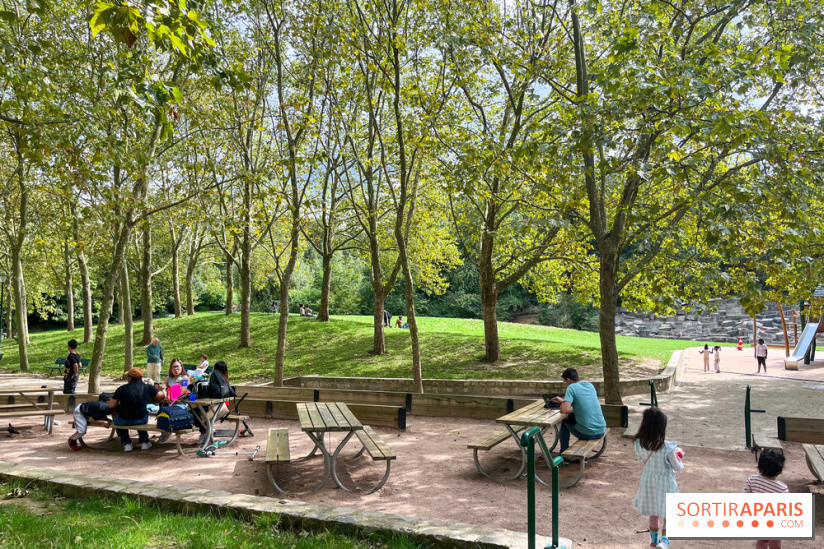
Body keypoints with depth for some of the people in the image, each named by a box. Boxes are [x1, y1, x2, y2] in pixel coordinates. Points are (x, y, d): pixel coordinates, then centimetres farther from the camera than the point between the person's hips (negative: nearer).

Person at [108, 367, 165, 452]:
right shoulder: (148, 387, 0)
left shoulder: (121, 389, -2)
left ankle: (126, 443, 25)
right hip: (141, 421, 1)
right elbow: (162, 396, 1)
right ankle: (144, 442, 33)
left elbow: (111, 406, -2)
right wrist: (150, 399, 19)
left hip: (123, 421, -1)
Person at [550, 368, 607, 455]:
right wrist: (563, 401, 27)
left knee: (565, 421, 21)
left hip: (587, 434, -6)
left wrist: (562, 404, 0)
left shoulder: (571, 387, -11)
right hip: (601, 431, 6)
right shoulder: (590, 385, 9)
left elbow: (565, 410, -22)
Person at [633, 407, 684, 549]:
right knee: (667, 512, 16)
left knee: (653, 512, 22)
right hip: (665, 482, -4)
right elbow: (676, 467, -15)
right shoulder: (667, 447, -28)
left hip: (648, 480, 4)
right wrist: (681, 464, 10)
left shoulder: (639, 443, -15)